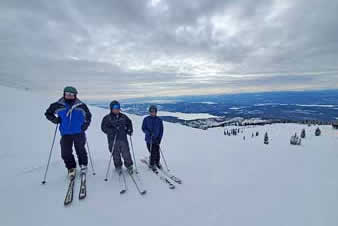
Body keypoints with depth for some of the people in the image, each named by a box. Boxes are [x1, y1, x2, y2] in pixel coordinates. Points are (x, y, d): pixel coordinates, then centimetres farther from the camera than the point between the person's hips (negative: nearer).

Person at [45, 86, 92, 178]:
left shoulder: (81, 106, -3)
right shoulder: (58, 106, -1)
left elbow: (88, 116, 11)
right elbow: (48, 113, 15)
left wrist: (86, 124, -3)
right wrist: (55, 119, -4)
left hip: (79, 133, -1)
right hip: (65, 134, 1)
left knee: (80, 151, 7)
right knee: (66, 153, 1)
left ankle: (83, 165, 31)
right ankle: (71, 168, 24)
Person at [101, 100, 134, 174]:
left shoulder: (123, 117, 7)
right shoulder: (107, 118, -2)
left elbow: (129, 123, 20)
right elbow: (104, 128, -8)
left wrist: (129, 130, 4)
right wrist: (112, 131, -21)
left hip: (123, 139, 2)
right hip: (113, 140, -1)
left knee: (126, 153, 3)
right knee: (116, 155, 8)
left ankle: (129, 166, 21)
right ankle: (118, 167, 29)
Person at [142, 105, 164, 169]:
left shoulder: (159, 120, 1)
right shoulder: (146, 119, 0)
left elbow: (161, 130, 3)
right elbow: (143, 128, 0)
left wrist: (159, 139, -5)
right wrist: (149, 133, -18)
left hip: (156, 140, 0)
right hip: (149, 139, 0)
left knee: (156, 152, 0)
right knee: (152, 152, 6)